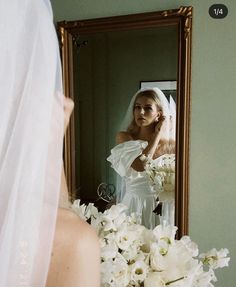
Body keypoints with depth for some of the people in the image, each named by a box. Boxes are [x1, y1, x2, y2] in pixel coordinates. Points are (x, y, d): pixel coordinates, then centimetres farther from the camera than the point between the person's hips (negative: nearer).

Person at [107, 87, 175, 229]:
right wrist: (158, 133, -11)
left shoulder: (170, 145, -3)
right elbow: (140, 165, -20)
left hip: (159, 205, 1)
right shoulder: (124, 137, -3)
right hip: (132, 204, 0)